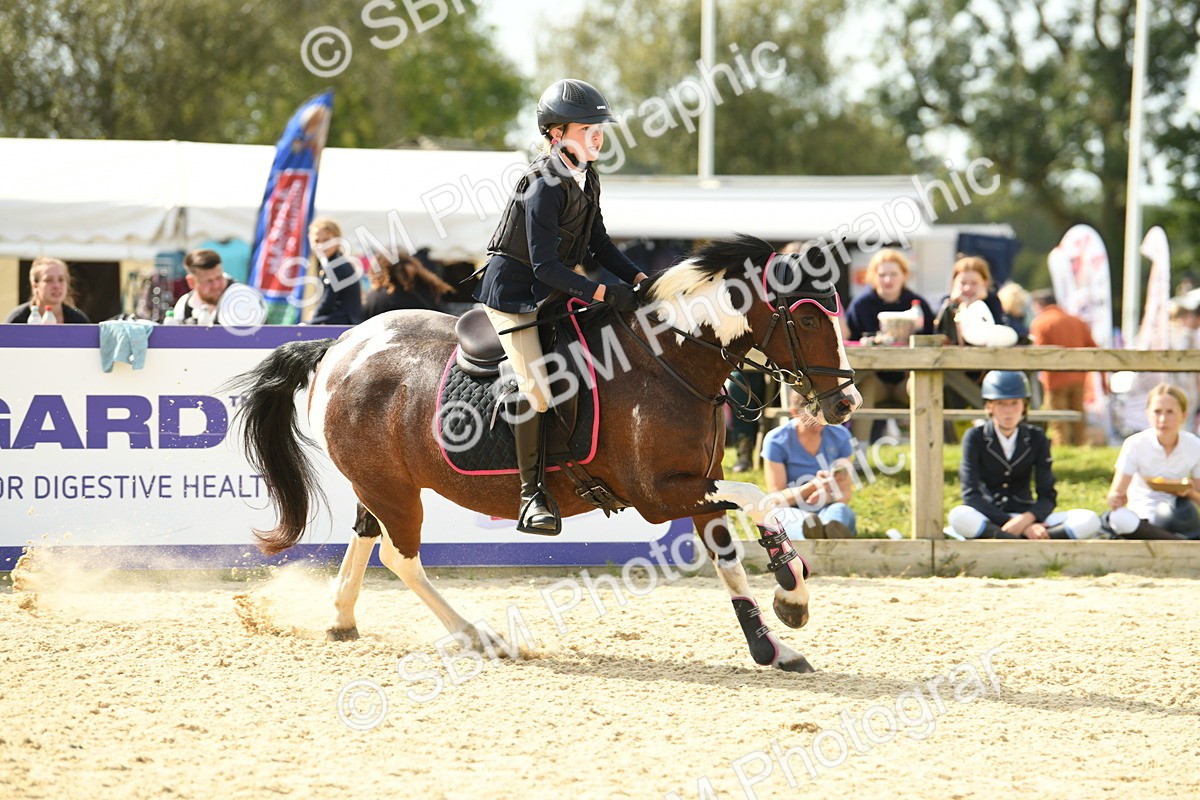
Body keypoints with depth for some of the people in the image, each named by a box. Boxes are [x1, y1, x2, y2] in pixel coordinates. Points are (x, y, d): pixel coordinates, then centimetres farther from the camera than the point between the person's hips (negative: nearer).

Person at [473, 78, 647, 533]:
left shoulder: (587, 179, 3)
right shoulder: (545, 187, -25)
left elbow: (598, 243, 10)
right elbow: (545, 265, -28)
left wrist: (638, 279, -4)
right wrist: (603, 293, -32)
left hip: (551, 291, 9)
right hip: (513, 293, -9)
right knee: (537, 389, -20)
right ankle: (531, 497, -11)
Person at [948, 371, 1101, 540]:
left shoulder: (1036, 439, 4)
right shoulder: (975, 438, -3)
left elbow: (1048, 496, -1)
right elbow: (971, 494, -12)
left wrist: (1025, 520, -24)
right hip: (988, 521, -3)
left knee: (1089, 521, -21)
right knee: (959, 516, -38)